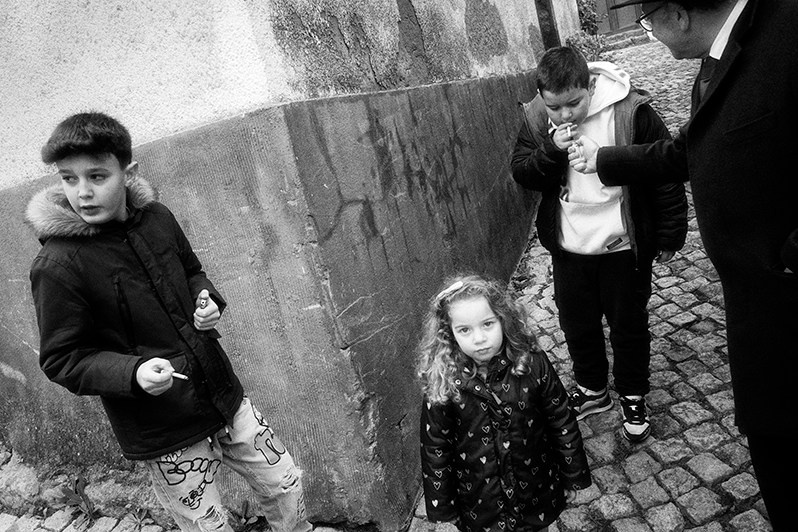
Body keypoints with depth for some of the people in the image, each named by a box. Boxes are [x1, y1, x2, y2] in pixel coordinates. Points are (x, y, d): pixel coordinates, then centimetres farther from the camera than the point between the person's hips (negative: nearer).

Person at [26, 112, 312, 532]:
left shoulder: (156, 218, -2)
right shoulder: (57, 266, -17)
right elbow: (61, 360, -11)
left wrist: (207, 300, -5)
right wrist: (134, 372, -26)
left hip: (224, 395, 5)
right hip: (164, 435, -5)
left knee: (285, 485, 17)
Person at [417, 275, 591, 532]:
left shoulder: (532, 364, -19)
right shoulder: (442, 384, -20)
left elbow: (563, 423, -6)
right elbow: (435, 451, -9)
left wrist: (573, 477, 3)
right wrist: (443, 508, -2)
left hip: (538, 491, 1)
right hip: (478, 499, -1)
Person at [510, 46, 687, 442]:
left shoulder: (630, 111, -18)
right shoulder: (536, 118, -7)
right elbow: (521, 174, -5)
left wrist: (670, 235, -5)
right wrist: (552, 149, -24)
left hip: (623, 245, -3)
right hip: (568, 247, 4)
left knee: (628, 323, 13)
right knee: (576, 322, 18)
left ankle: (633, 397, 36)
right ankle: (592, 389, 41)